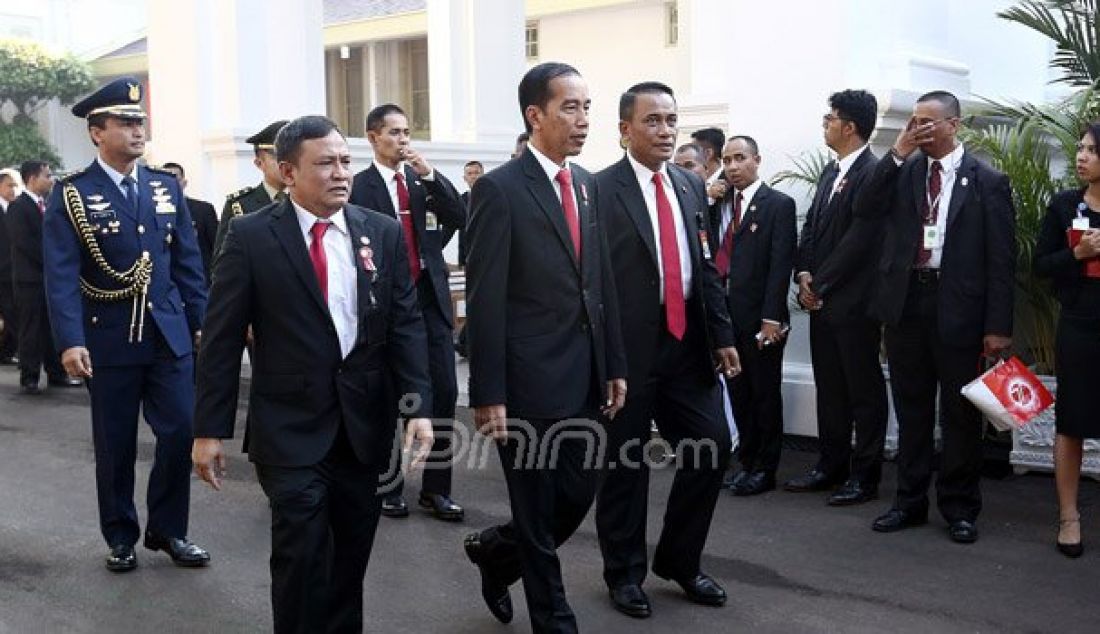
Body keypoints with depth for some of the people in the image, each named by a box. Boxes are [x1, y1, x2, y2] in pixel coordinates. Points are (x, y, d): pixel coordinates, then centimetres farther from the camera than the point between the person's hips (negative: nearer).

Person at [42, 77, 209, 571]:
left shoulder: (166, 186, 7)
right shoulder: (71, 193, -5)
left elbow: (187, 261, 9)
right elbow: (60, 274, -12)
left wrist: (202, 322, 5)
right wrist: (69, 341, -21)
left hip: (169, 332, 3)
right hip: (108, 338, -3)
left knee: (180, 431, 1)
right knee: (115, 445, 9)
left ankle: (166, 530, 19)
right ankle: (120, 537, 26)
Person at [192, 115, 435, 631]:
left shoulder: (383, 232, 4)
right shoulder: (251, 236, -6)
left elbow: (406, 324, 3)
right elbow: (222, 338, -5)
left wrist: (418, 406, -6)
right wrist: (209, 430, -6)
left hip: (365, 424, 4)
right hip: (290, 428, -3)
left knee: (351, 555, 14)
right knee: (302, 556, -4)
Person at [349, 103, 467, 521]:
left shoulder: (424, 180, 11)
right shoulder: (359, 187, -2)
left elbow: (459, 219, -2)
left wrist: (430, 173, -11)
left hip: (431, 297, 4)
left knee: (444, 391, 1)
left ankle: (435, 488, 9)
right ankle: (387, 487, 17)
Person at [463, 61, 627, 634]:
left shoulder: (587, 183, 11)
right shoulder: (499, 189, -11)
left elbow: (602, 281, 13)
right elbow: (485, 302, -14)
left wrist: (614, 366, 11)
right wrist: (488, 396, -15)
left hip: (585, 376, 7)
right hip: (530, 381, -7)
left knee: (578, 497, 15)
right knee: (538, 512, 8)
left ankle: (495, 550, 41)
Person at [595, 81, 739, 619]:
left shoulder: (691, 186, 12)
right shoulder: (600, 189, -9)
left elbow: (705, 268, 15)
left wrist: (722, 336, 9)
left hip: (686, 342, 6)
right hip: (628, 347, -6)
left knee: (712, 447, 6)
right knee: (624, 461, 6)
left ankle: (679, 560, 26)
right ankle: (625, 572, 25)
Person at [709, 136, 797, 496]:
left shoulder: (779, 205, -4)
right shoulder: (719, 205, 13)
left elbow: (781, 264, -10)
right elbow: (712, 255, 7)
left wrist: (771, 318, -17)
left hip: (760, 317, -5)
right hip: (726, 313, 5)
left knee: (765, 394, 6)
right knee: (738, 393, 13)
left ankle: (765, 469, 16)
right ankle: (747, 462, 25)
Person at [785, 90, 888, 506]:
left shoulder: (873, 173, -14)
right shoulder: (832, 172, 14)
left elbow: (859, 238, -19)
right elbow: (811, 227, 15)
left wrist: (820, 284, -13)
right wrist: (804, 275, 0)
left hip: (854, 303, -8)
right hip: (822, 299, 9)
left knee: (864, 390, 3)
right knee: (829, 388, 15)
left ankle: (865, 477, 12)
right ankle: (831, 467, 25)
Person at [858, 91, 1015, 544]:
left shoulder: (986, 181, -1)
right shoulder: (903, 171, 8)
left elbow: (1001, 259, -3)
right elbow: (864, 209, -6)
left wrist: (998, 327, -8)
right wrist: (898, 153, -10)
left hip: (959, 310, -3)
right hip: (905, 304, 3)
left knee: (960, 414, 6)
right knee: (911, 411, 13)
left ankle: (960, 508, 19)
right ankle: (910, 502, 24)